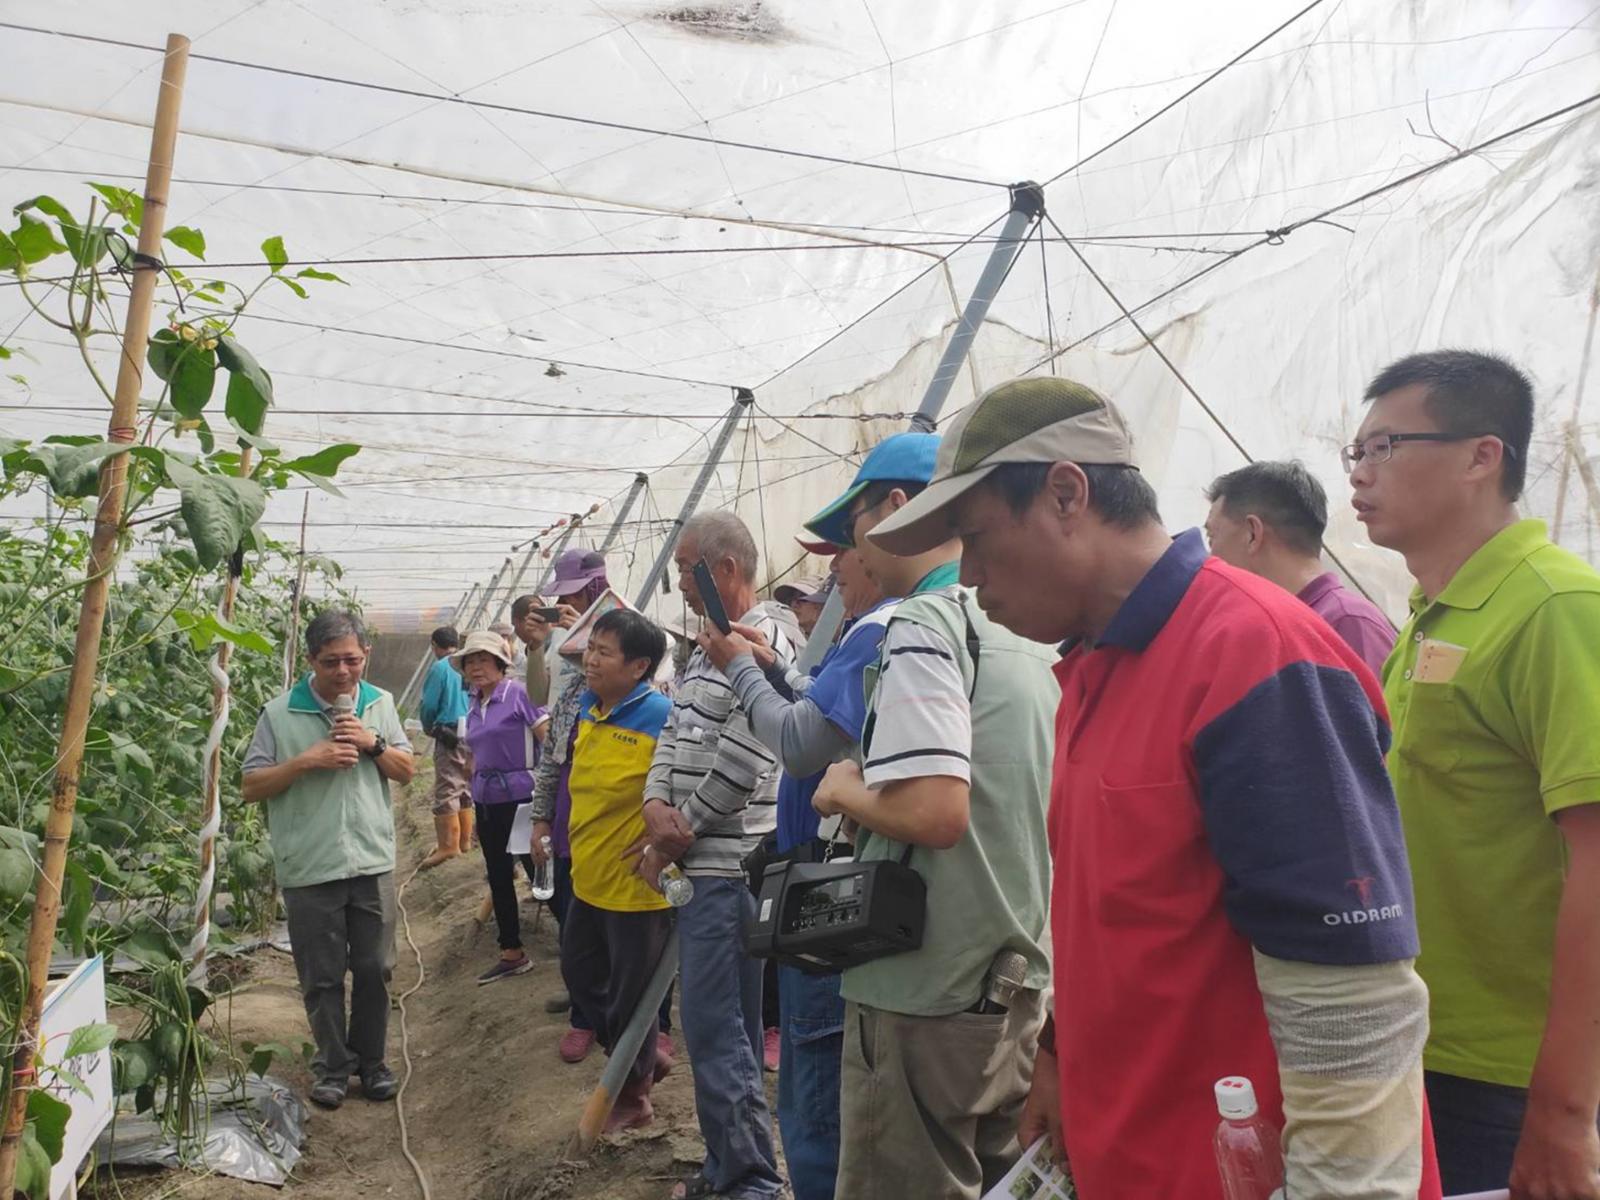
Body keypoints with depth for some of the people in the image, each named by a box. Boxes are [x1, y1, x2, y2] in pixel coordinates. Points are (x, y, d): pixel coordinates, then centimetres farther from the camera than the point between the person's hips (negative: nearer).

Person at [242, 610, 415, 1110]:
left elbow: (406, 771, 7)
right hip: (309, 869, -2)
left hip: (372, 862, 2)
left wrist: (372, 744, -11)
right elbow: (252, 788, -6)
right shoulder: (280, 714, -6)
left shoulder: (380, 704, 3)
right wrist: (306, 761, -19)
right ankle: (334, 1067, 25)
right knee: (322, 978, 8)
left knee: (374, 970, 11)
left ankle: (370, 1060, 29)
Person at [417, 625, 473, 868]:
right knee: (466, 789, 17)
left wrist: (429, 728, 13)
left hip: (450, 735, -6)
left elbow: (428, 705, -7)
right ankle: (464, 840, 24)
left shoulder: (439, 668, -8)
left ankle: (448, 846, -8)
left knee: (446, 792, -4)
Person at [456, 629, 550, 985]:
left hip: (520, 796, -8)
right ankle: (512, 954, 23)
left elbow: (550, 740, -16)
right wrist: (476, 789, 19)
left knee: (539, 871, -5)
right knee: (498, 876, 13)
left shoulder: (518, 693, -11)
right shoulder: (473, 705, 11)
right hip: (486, 800, 8)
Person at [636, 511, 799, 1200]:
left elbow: (743, 761, -21)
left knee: (714, 1028, -5)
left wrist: (680, 832, -11)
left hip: (729, 865, -10)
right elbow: (674, 732, 16)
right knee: (726, 1025, 17)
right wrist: (656, 803, -3)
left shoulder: (765, 640, -14)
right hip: (701, 862, 10)